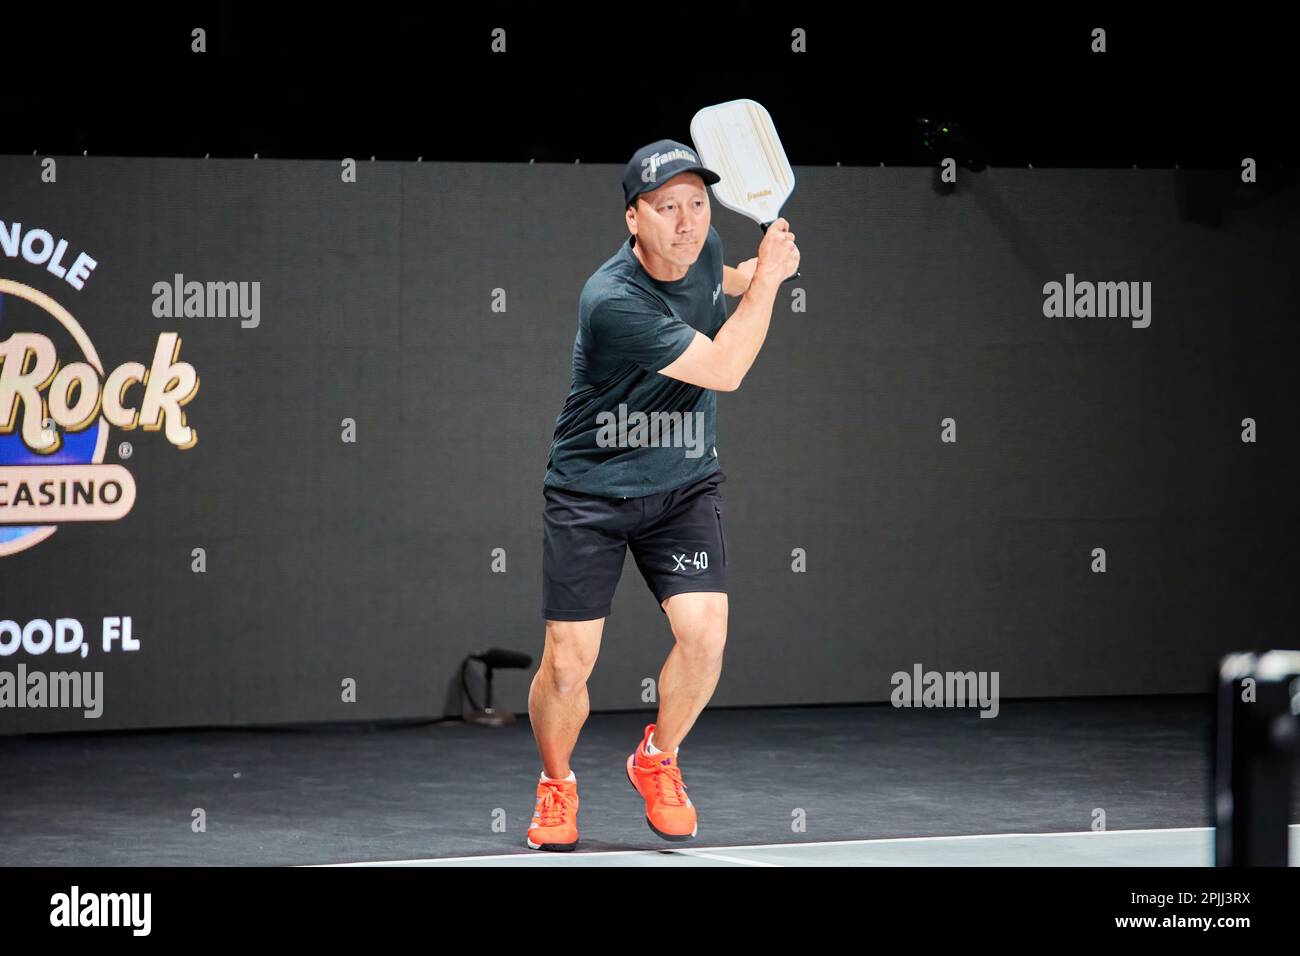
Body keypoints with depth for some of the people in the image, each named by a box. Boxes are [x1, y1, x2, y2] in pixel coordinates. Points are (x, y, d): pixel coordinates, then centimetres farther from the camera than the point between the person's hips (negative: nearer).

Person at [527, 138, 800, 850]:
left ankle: (657, 760, 14)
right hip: (591, 490, -5)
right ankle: (556, 785, 24)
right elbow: (723, 370, -24)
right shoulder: (613, 302, -28)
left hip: (684, 485, 5)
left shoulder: (702, 248, -5)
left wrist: (748, 276, 3)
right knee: (568, 663, -5)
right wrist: (768, 276, -17)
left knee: (704, 634, -13)